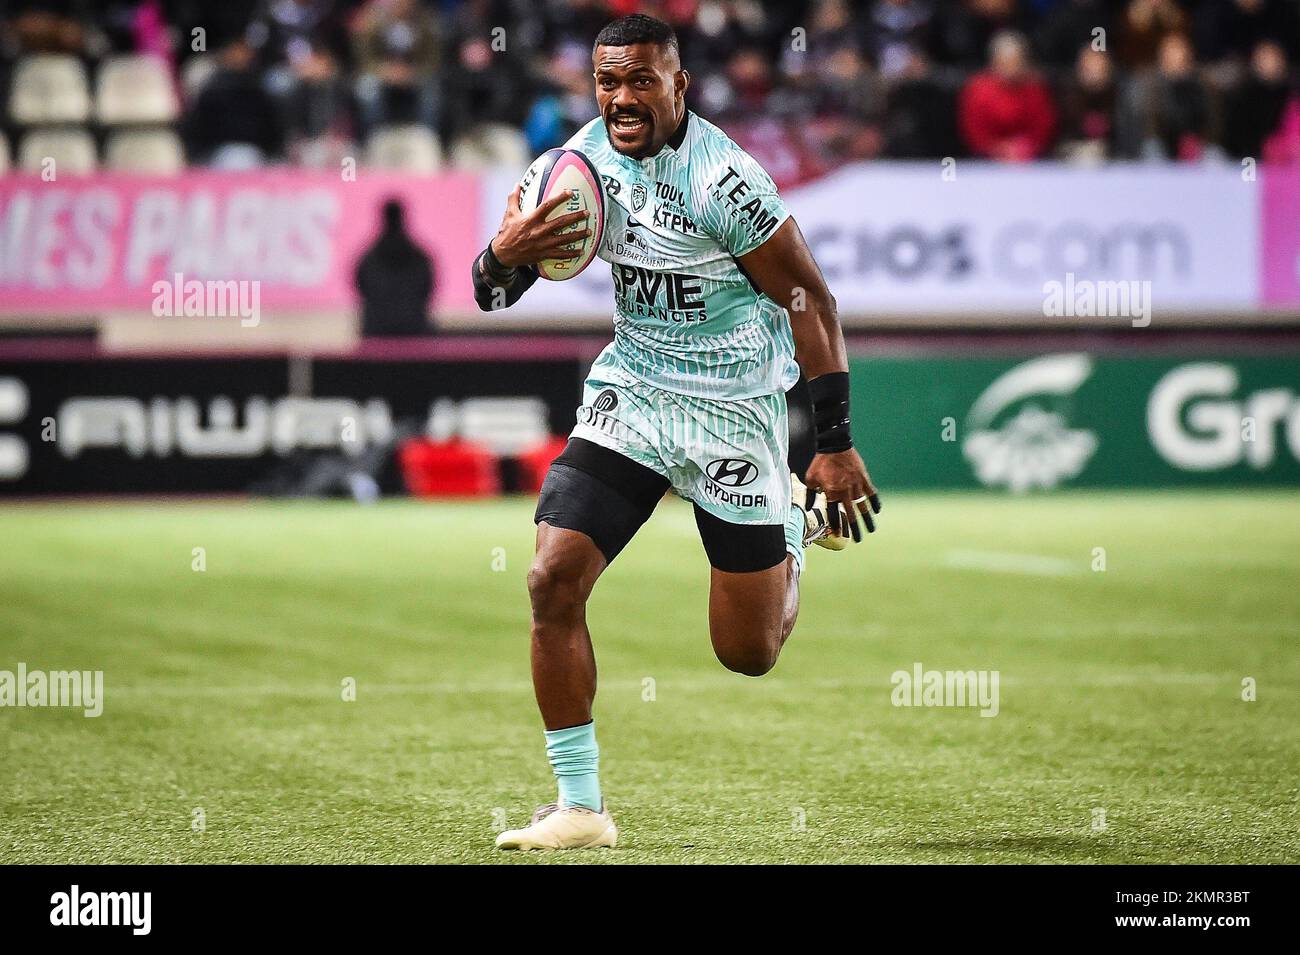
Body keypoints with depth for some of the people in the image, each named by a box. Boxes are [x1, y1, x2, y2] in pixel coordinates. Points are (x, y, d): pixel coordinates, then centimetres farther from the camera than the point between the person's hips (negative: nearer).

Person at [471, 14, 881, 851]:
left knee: (750, 654, 3)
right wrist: (505, 254, -21)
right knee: (554, 583, -14)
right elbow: (491, 293, 4)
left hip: (732, 408, -5)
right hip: (631, 392, 5)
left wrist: (837, 443, -16)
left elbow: (810, 298, -15)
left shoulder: (722, 178, -21)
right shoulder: (587, 156, -3)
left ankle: (795, 523, 38)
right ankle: (580, 807, -3)